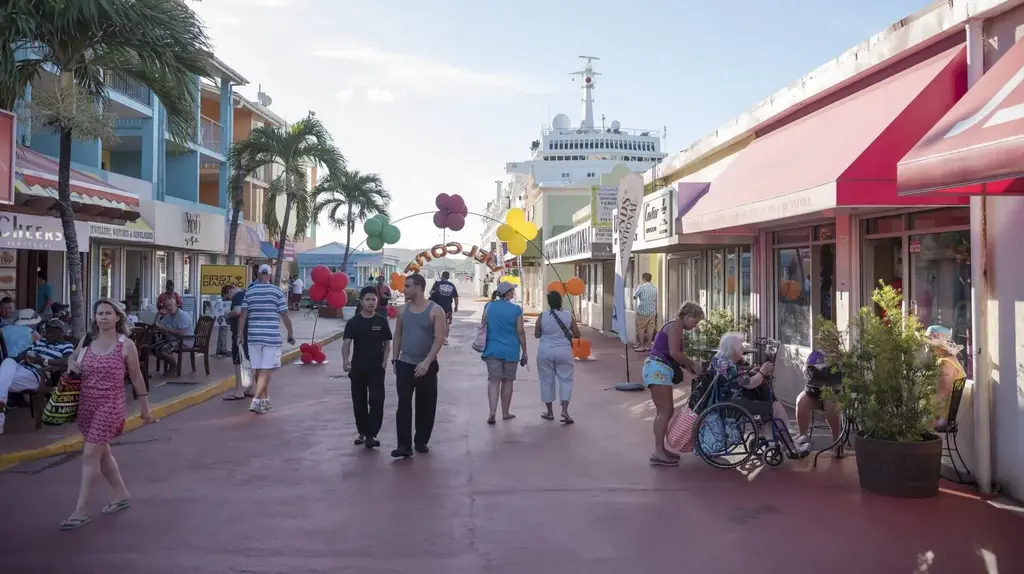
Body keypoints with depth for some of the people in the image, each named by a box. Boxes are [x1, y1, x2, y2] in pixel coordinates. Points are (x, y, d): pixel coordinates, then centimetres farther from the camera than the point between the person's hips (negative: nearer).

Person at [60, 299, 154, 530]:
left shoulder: (126, 345, -8)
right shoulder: (86, 341, 4)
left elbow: (136, 377, 0)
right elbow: (75, 362, 19)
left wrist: (145, 406, 5)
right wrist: (71, 364, -7)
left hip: (110, 405, -6)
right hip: (86, 403, 6)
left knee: (90, 455, -8)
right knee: (102, 452, 16)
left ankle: (81, 511, -1)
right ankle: (122, 495, 33)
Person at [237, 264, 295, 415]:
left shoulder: (249, 292, 5)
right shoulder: (276, 291, -4)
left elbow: (243, 315, 4)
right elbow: (284, 315, -3)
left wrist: (240, 334, 11)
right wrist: (290, 334, 6)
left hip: (253, 336, 4)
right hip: (271, 336, -4)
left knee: (258, 370, 13)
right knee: (265, 371, -3)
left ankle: (265, 400, 24)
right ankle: (256, 401, -14)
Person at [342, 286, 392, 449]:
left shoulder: (382, 321, 0)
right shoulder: (353, 322, -3)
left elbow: (387, 343, 6)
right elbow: (347, 343, -12)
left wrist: (384, 361, -6)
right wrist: (345, 360, -29)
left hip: (377, 367, -1)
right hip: (358, 367, 1)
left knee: (376, 401, -10)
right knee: (359, 402, 10)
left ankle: (371, 434, -5)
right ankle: (362, 432, 25)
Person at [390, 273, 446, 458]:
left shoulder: (435, 310, -8)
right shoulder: (403, 310, 5)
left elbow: (439, 338, -14)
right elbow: (398, 335, 13)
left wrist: (427, 362, -21)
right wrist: (394, 359, 9)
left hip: (427, 366, -2)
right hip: (405, 364, 2)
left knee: (426, 405, 6)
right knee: (404, 405, -7)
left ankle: (421, 441, 21)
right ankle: (404, 445, -8)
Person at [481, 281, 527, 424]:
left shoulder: (490, 307, 3)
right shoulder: (516, 309, -6)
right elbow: (520, 332, -6)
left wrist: (484, 346, 22)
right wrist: (524, 352, 2)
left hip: (492, 349, 2)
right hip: (510, 350, -2)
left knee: (494, 380, 0)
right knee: (508, 380, 11)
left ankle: (492, 413, -13)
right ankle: (505, 413, 19)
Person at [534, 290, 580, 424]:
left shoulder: (542, 316, -5)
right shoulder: (568, 316, -2)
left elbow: (536, 335, 3)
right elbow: (577, 334, 3)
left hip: (545, 352, 0)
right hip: (564, 351, 0)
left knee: (547, 381, 10)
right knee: (565, 380, 6)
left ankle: (550, 412, 16)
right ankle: (564, 410, -9)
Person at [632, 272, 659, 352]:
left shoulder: (641, 287, -9)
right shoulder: (655, 288, 7)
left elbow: (634, 296, 1)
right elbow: (656, 301, 13)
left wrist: (637, 288, 15)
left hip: (642, 312, -5)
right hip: (652, 312, 5)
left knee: (641, 329, 2)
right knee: (650, 329, 6)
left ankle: (641, 346, 3)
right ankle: (648, 346, 9)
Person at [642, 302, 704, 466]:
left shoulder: (675, 328, 24)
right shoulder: (675, 326, -7)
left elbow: (675, 355, 18)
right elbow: (674, 353, -17)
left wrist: (690, 368, 8)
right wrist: (693, 365, -7)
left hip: (658, 370, 11)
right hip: (658, 369, -11)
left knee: (664, 410, 12)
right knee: (665, 411, -12)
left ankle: (660, 449, 16)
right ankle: (658, 453, -13)